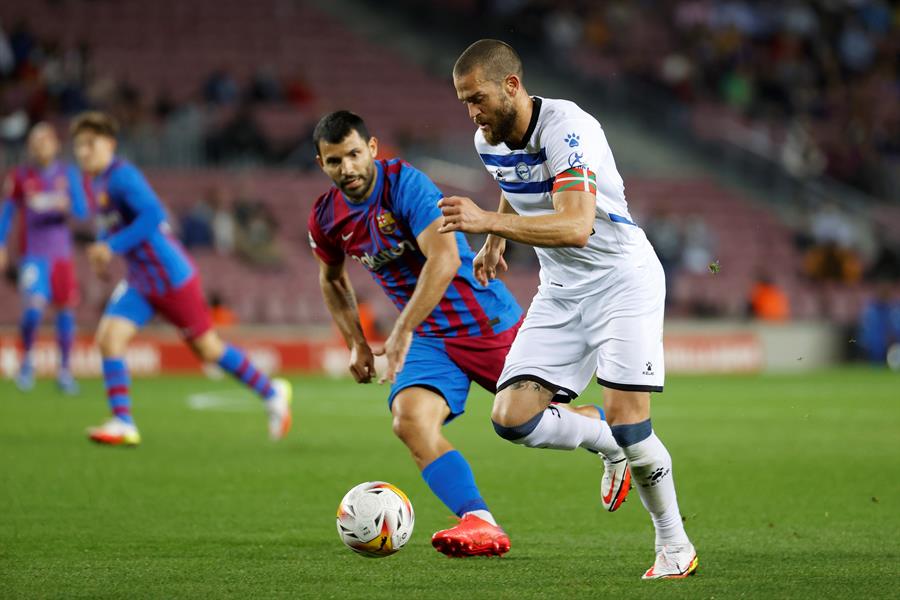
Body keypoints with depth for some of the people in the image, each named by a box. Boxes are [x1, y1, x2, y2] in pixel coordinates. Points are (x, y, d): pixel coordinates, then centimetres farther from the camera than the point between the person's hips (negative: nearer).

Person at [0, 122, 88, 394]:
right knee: (33, 308, -18)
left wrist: (66, 204, -21)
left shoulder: (68, 174, 4)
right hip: (33, 255, -2)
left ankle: (64, 369, 17)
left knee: (65, 310, 4)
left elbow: (82, 211, 0)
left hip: (61, 253, 2)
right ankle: (27, 359, 5)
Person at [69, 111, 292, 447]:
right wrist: (100, 248, 8)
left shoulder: (122, 176, -20)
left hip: (170, 277, -8)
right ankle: (123, 424, -9)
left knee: (206, 348, 4)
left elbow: (153, 215, -31)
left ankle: (271, 394, 22)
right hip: (139, 283, 8)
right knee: (108, 337, -10)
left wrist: (112, 247, -32)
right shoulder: (94, 183, 8)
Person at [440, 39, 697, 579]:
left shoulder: (567, 129, -25)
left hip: (622, 277, -7)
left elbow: (576, 226, -39)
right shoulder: (490, 141, 0)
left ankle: (675, 546, 4)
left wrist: (489, 221, -45)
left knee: (627, 421, -16)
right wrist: (495, 241, 15)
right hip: (561, 291, 7)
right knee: (512, 417, -9)